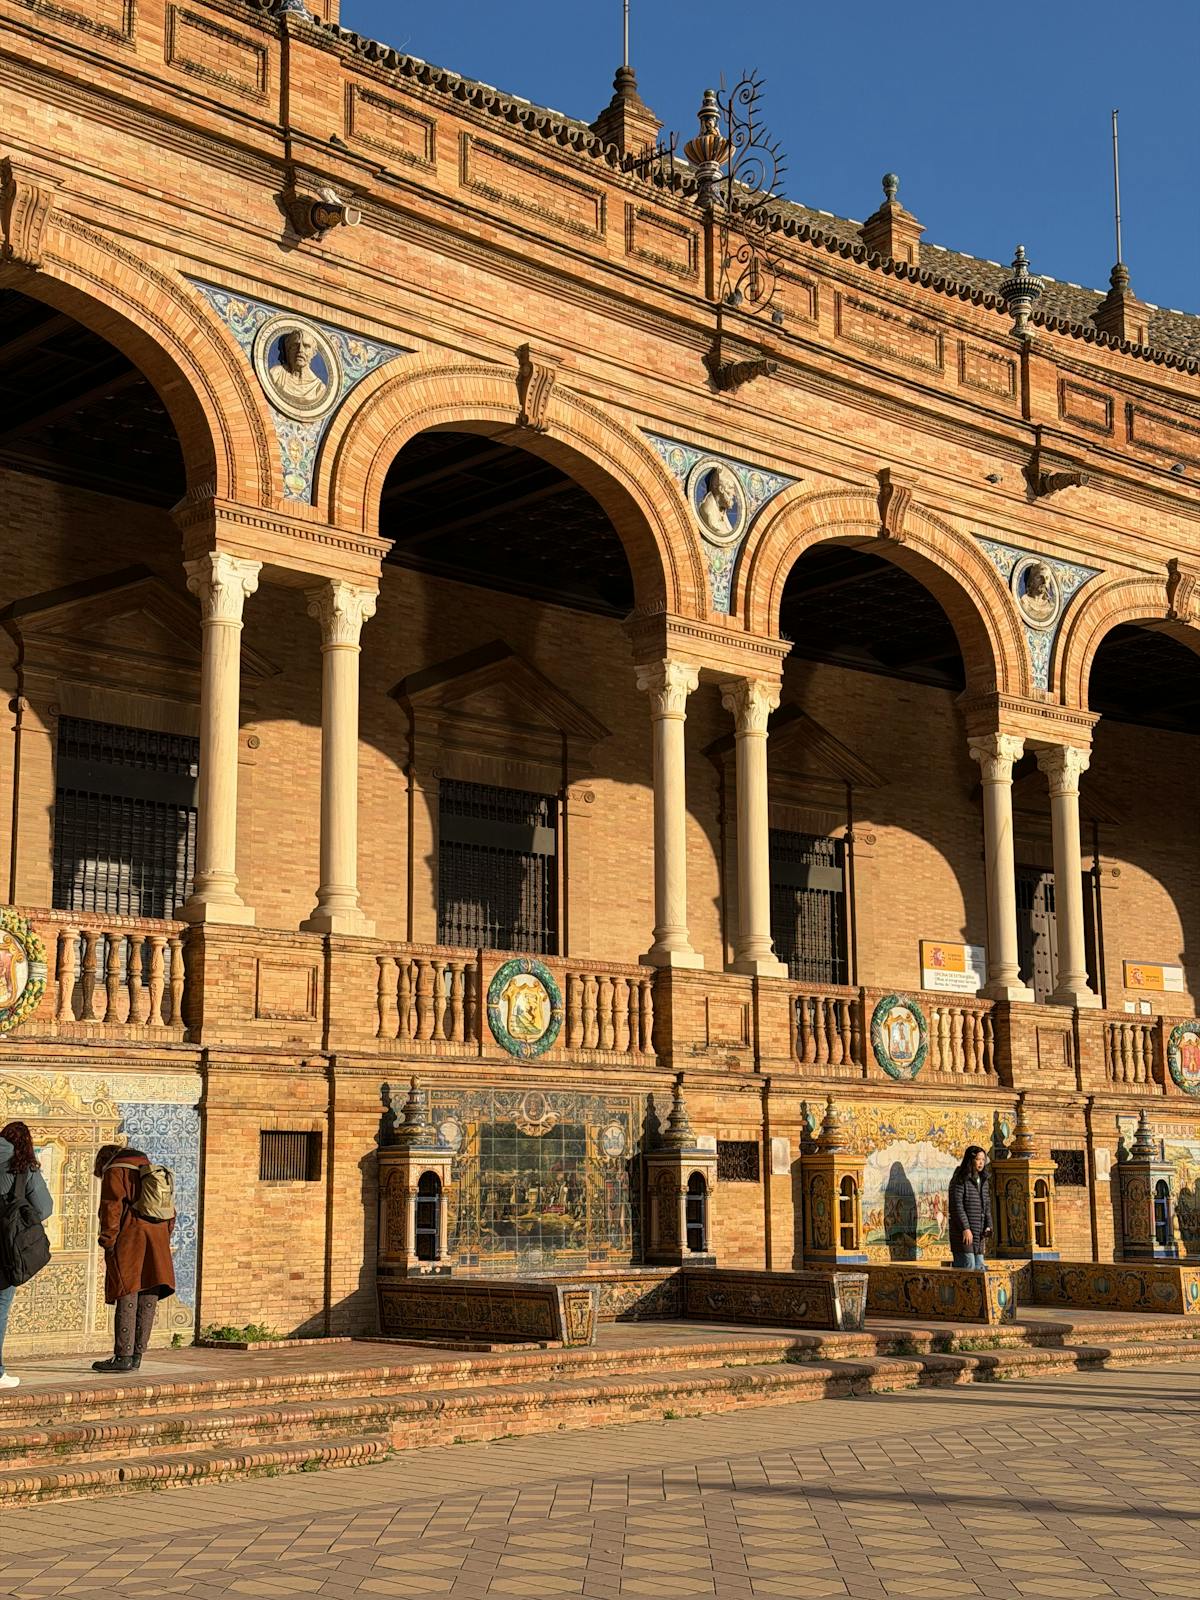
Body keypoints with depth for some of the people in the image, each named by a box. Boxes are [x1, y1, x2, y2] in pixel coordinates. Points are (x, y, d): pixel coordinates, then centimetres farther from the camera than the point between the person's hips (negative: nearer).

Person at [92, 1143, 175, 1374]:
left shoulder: (114, 1172, 4)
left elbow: (111, 1209, -9)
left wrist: (107, 1242, -9)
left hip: (129, 1238, -7)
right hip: (157, 1240, 7)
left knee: (127, 1297, -6)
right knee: (148, 1298, 7)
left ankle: (124, 1356, -8)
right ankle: (137, 1355, 9)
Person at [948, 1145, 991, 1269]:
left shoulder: (983, 1180, 15)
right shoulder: (960, 1180, -10)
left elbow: (987, 1204, 18)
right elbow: (957, 1205, -15)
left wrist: (988, 1225, 4)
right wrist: (965, 1228, -20)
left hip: (979, 1234, 8)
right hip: (962, 1234, -8)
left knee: (979, 1268, 7)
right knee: (968, 1268, -12)